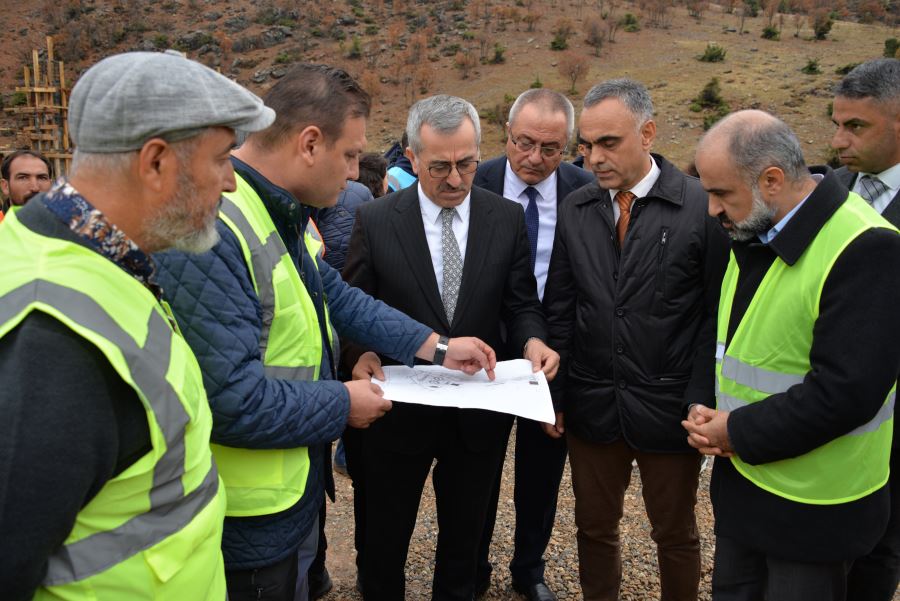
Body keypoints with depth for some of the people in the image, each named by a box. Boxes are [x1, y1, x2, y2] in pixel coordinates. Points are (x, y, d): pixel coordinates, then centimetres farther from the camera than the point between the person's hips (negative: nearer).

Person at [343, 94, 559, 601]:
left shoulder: (508, 219, -4)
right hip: (398, 409, -1)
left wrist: (532, 340, -19)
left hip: (479, 415, 2)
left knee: (464, 535, 23)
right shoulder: (375, 221, -9)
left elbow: (521, 304, 1)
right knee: (386, 538, 19)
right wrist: (363, 352, -22)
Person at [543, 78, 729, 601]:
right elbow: (559, 311, 4)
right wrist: (555, 396, 2)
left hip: (669, 409, -3)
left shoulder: (703, 207, -10)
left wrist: (701, 403, -12)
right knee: (595, 528, 17)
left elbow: (717, 317, -8)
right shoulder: (574, 210, 1)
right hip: (591, 403, 3)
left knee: (676, 534, 17)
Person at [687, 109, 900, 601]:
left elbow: (845, 391, -27)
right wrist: (707, 413, -3)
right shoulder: (753, 233, 2)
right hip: (740, 478, 7)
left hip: (813, 509, -7)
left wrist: (738, 432, -17)